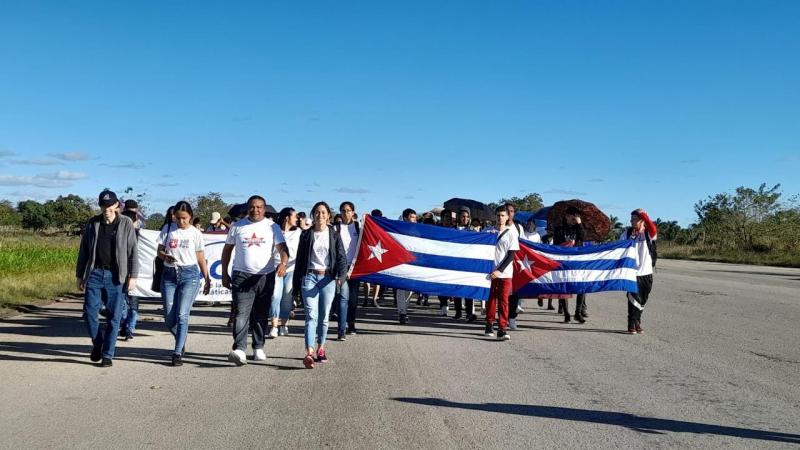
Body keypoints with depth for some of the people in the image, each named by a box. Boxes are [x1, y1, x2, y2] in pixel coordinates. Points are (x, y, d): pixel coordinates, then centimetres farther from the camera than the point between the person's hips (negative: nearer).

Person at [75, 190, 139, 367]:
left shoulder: (126, 224, 0)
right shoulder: (92, 223, 7)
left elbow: (133, 251, 0)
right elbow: (83, 251, 12)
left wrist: (133, 276, -5)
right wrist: (79, 275, 11)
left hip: (115, 276, -2)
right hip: (94, 274, 2)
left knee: (114, 317, 1)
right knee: (89, 312, -3)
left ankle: (107, 354, 11)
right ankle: (97, 343, 23)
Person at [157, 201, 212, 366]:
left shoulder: (196, 233, 3)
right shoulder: (168, 230, 7)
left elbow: (201, 258, 9)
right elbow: (159, 251, 10)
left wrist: (207, 278, 7)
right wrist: (166, 257, -13)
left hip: (189, 274, -3)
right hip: (169, 274, 3)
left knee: (182, 315, -12)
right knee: (169, 318, 2)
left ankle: (178, 353, -8)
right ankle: (181, 341, 29)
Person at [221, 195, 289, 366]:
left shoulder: (272, 227, 4)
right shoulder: (237, 227, 7)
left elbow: (282, 248, -6)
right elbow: (227, 250, 13)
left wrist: (283, 263, -27)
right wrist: (224, 274, 8)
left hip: (265, 276, 1)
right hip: (242, 276, -1)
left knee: (261, 316, 10)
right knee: (241, 314, -13)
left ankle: (258, 348, 22)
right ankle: (239, 350, -21)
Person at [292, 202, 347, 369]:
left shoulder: (334, 235, 7)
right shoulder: (306, 234, 8)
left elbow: (342, 257, 0)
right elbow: (300, 258, 10)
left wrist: (341, 276, -17)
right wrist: (297, 282, 7)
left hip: (328, 278, 1)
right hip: (309, 277, -1)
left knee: (324, 317, 8)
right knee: (311, 315, -13)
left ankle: (321, 348, 23)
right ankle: (309, 353, -23)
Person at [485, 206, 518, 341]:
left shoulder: (511, 233, 0)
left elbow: (511, 255, -4)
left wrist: (500, 270, -12)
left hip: (505, 273, -2)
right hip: (491, 272, 2)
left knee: (503, 300, -4)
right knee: (491, 299, 7)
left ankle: (502, 329, -4)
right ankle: (489, 325, 19)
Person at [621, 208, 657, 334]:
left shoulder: (648, 233, -1)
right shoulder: (627, 233, 3)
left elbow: (654, 230, -25)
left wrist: (645, 217, -32)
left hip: (646, 273, 1)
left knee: (642, 300, 11)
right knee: (634, 299, -6)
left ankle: (637, 322, 27)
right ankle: (632, 325, 3)